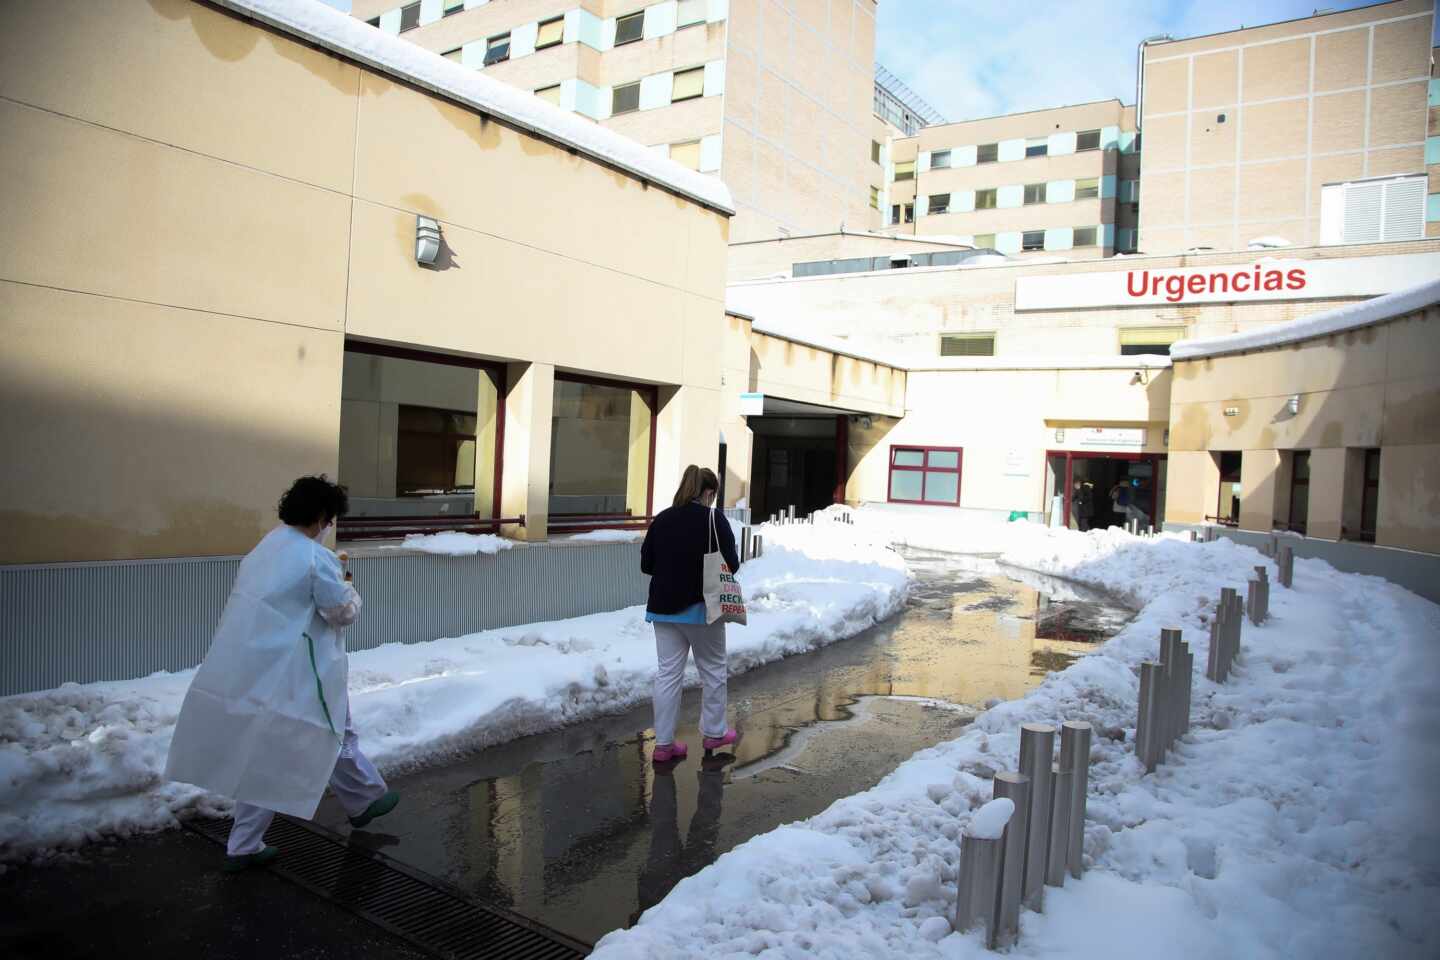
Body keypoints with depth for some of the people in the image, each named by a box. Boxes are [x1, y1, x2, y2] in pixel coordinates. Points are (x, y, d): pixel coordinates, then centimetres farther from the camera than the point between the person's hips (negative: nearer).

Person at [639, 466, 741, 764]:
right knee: (713, 670, 15)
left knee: (668, 673, 8)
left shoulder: (662, 519, 3)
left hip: (663, 607, 4)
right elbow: (731, 565, -11)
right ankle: (713, 732, 27)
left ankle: (663, 743, 10)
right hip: (701, 608, -4)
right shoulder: (714, 520, -11)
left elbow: (646, 564, 6)